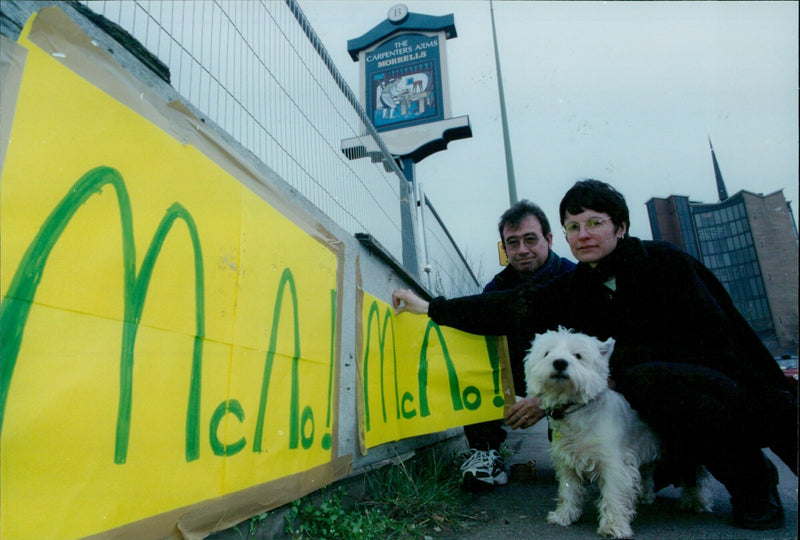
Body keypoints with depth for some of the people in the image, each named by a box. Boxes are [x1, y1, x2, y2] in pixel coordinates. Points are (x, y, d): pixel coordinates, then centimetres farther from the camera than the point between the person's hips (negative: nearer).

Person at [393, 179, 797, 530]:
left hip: (742, 388, -6)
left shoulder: (661, 260, -13)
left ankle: (751, 480, -7)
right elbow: (514, 308, -9)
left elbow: (712, 340, -17)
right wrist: (429, 307, -14)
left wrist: (621, 362, -20)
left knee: (644, 378, -32)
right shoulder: (578, 289, 0)